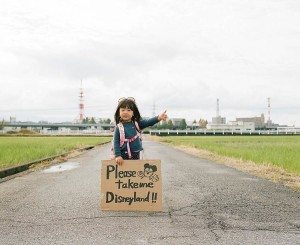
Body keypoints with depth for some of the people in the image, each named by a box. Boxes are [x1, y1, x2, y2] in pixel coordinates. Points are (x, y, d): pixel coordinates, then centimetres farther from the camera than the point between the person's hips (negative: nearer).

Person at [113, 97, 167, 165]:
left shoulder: (136, 123, 4)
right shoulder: (119, 127, -6)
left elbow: (148, 122, -7)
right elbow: (116, 142, -6)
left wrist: (158, 118, -23)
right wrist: (117, 155, -15)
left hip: (136, 154, 4)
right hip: (125, 156, -4)